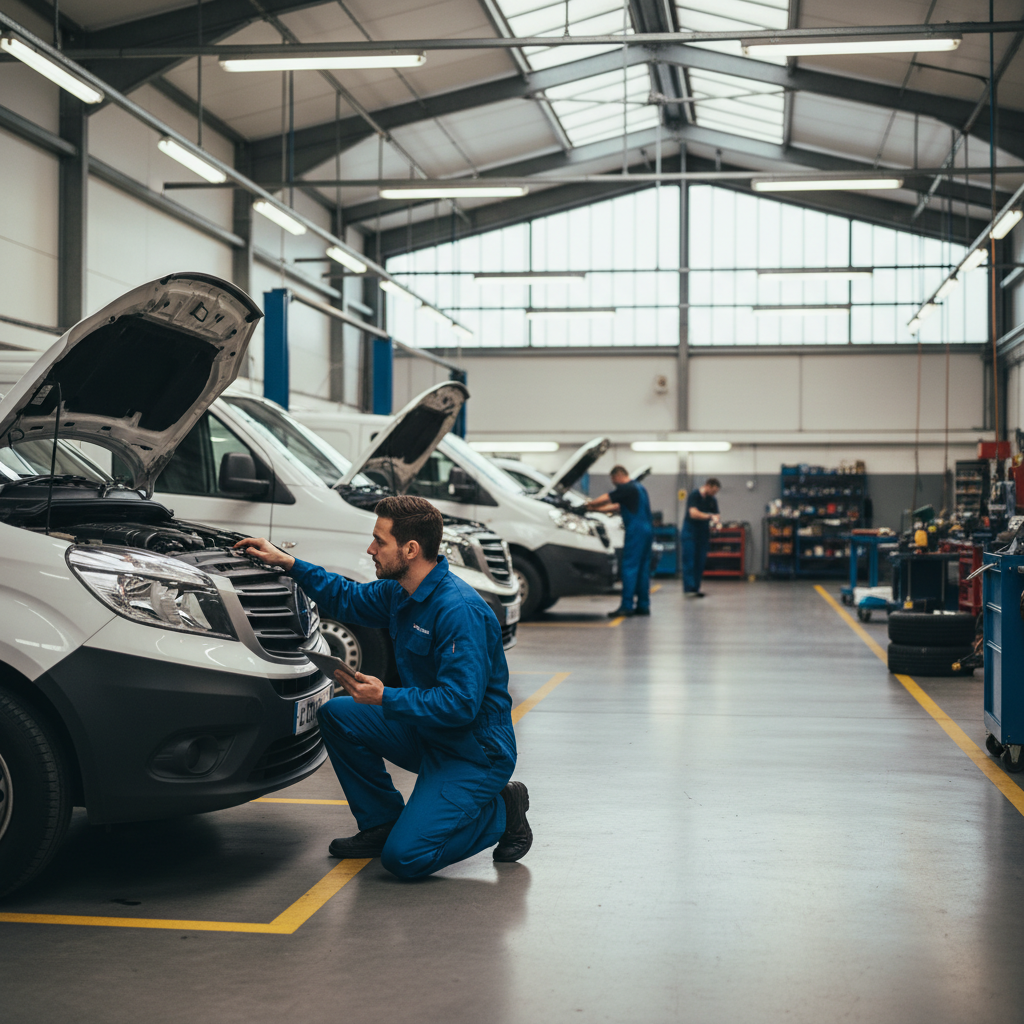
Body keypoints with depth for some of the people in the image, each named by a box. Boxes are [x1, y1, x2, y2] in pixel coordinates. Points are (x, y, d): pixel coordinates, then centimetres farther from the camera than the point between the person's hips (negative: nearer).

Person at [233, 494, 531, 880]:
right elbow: (349, 599, 21)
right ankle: (382, 823, 14)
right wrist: (288, 563, 11)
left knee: (404, 857, -19)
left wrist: (385, 698, -29)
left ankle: (500, 810, 5)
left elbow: (460, 704, -30)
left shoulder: (460, 611, -27)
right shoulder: (400, 592, 2)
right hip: (425, 732, 9)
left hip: (477, 751, -9)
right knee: (336, 714, 4)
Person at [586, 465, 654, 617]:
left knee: (629, 568, -9)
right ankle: (643, 605, 12)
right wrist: (598, 509, 27)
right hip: (647, 530, 9)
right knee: (643, 568, 10)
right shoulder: (640, 488, 22)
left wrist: (590, 504, 9)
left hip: (636, 531, -9)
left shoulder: (626, 488, -7)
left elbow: (606, 499, -8)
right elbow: (618, 506, 28)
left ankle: (627, 605, -11)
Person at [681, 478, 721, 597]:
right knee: (689, 559, -9)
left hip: (703, 533, 6)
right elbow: (694, 514, -23)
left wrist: (716, 522, -16)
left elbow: (716, 515, 7)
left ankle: (696, 587, 6)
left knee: (700, 561, 3)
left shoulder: (712, 500, 6)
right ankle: (689, 586, -14)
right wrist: (710, 516, -30)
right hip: (690, 532, -6)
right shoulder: (694, 496, -12)